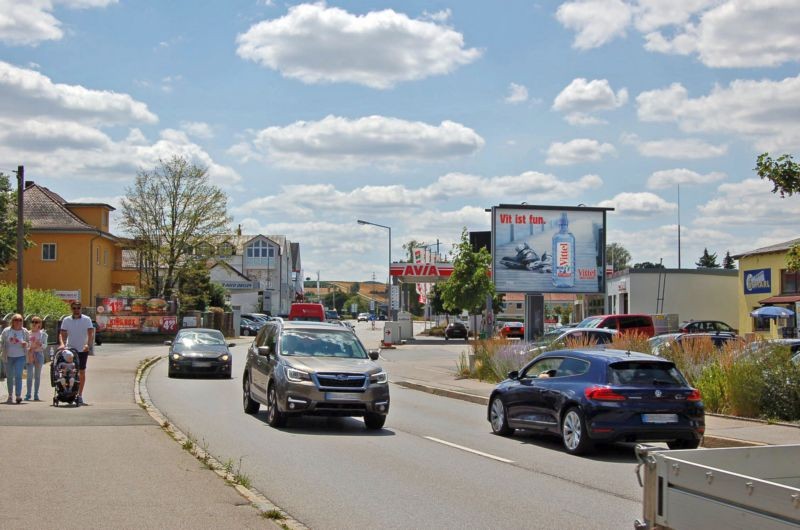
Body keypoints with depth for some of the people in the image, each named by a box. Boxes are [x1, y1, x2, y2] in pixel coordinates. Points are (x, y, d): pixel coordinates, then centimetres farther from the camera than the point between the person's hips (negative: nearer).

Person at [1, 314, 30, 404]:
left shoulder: (24, 331, 0)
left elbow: (30, 340, 11)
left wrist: (26, 344, -10)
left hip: (20, 357, -2)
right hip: (8, 357, 2)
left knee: (18, 375, -14)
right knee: (9, 376, 10)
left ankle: (18, 396, -20)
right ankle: (10, 396, 24)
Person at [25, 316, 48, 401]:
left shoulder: (42, 333, 6)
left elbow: (45, 344, 3)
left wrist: (40, 345, -17)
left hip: (39, 354, 0)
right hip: (29, 354, 0)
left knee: (37, 375, 3)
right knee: (30, 375, -6)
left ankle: (36, 394, 7)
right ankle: (28, 394, -3)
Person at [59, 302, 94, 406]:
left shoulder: (87, 320, -2)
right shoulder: (66, 320, 3)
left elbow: (91, 333, -10)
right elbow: (62, 334, -1)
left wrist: (88, 344, -27)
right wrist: (62, 344, -21)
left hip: (83, 350, -1)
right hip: (70, 349, 1)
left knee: (82, 372, 3)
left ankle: (80, 395, 10)